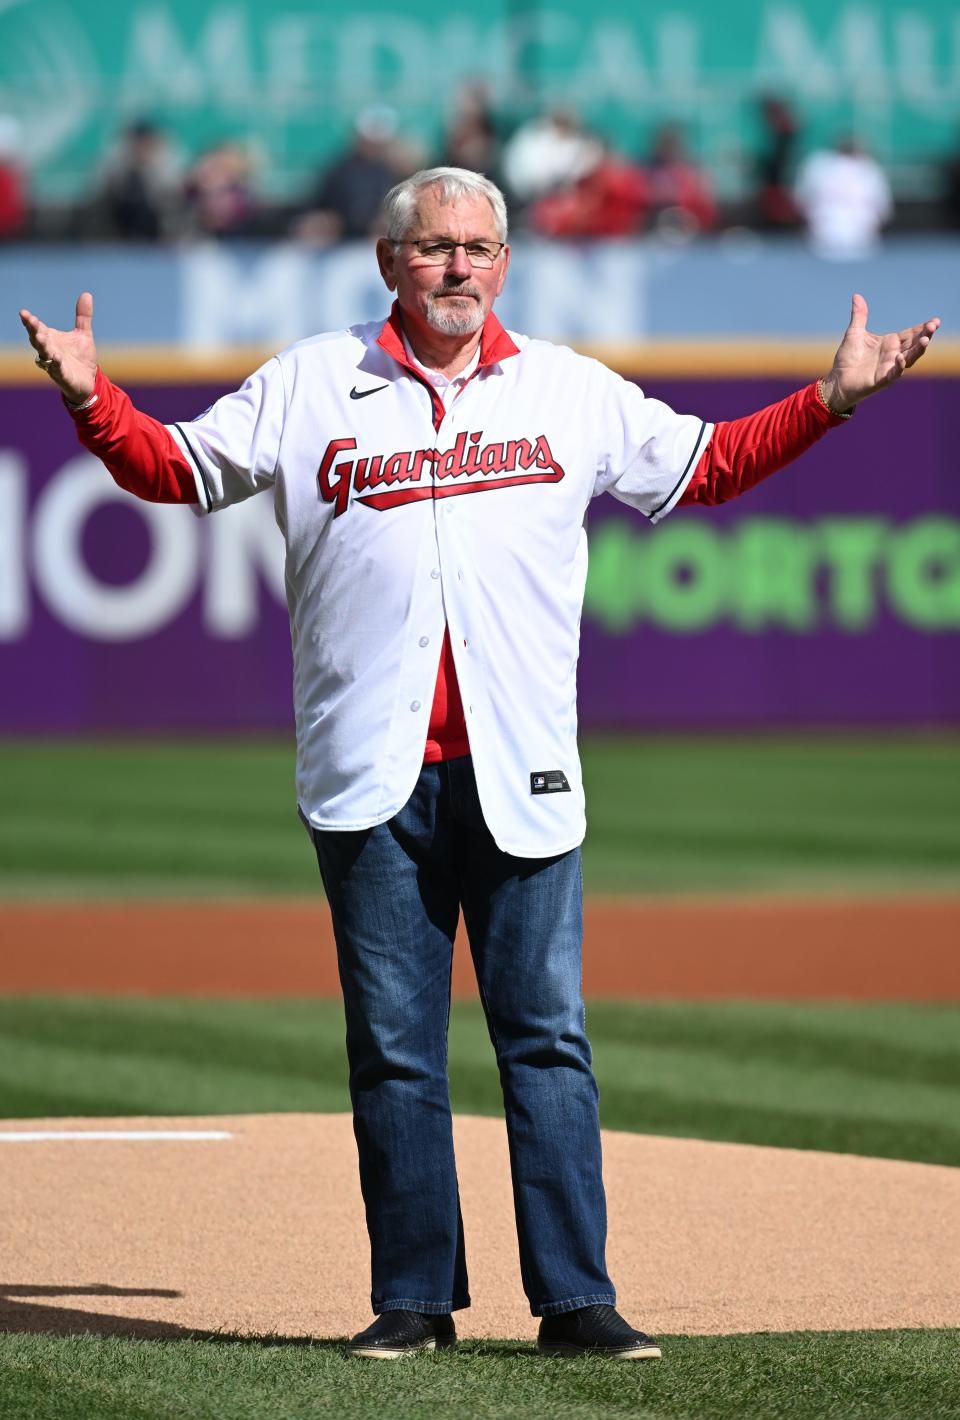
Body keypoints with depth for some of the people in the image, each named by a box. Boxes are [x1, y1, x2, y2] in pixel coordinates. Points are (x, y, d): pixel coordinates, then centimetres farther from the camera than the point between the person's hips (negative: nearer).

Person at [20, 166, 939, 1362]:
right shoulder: (309, 388, 9)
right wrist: (92, 400, -7)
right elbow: (174, 469, 10)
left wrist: (831, 399, 11)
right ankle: (413, 1300, 8)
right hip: (372, 773, 0)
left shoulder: (570, 393, 13)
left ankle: (575, 1300, -1)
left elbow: (706, 466, 20)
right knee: (391, 1047, 2)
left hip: (520, 773, 1)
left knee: (547, 1037, -3)